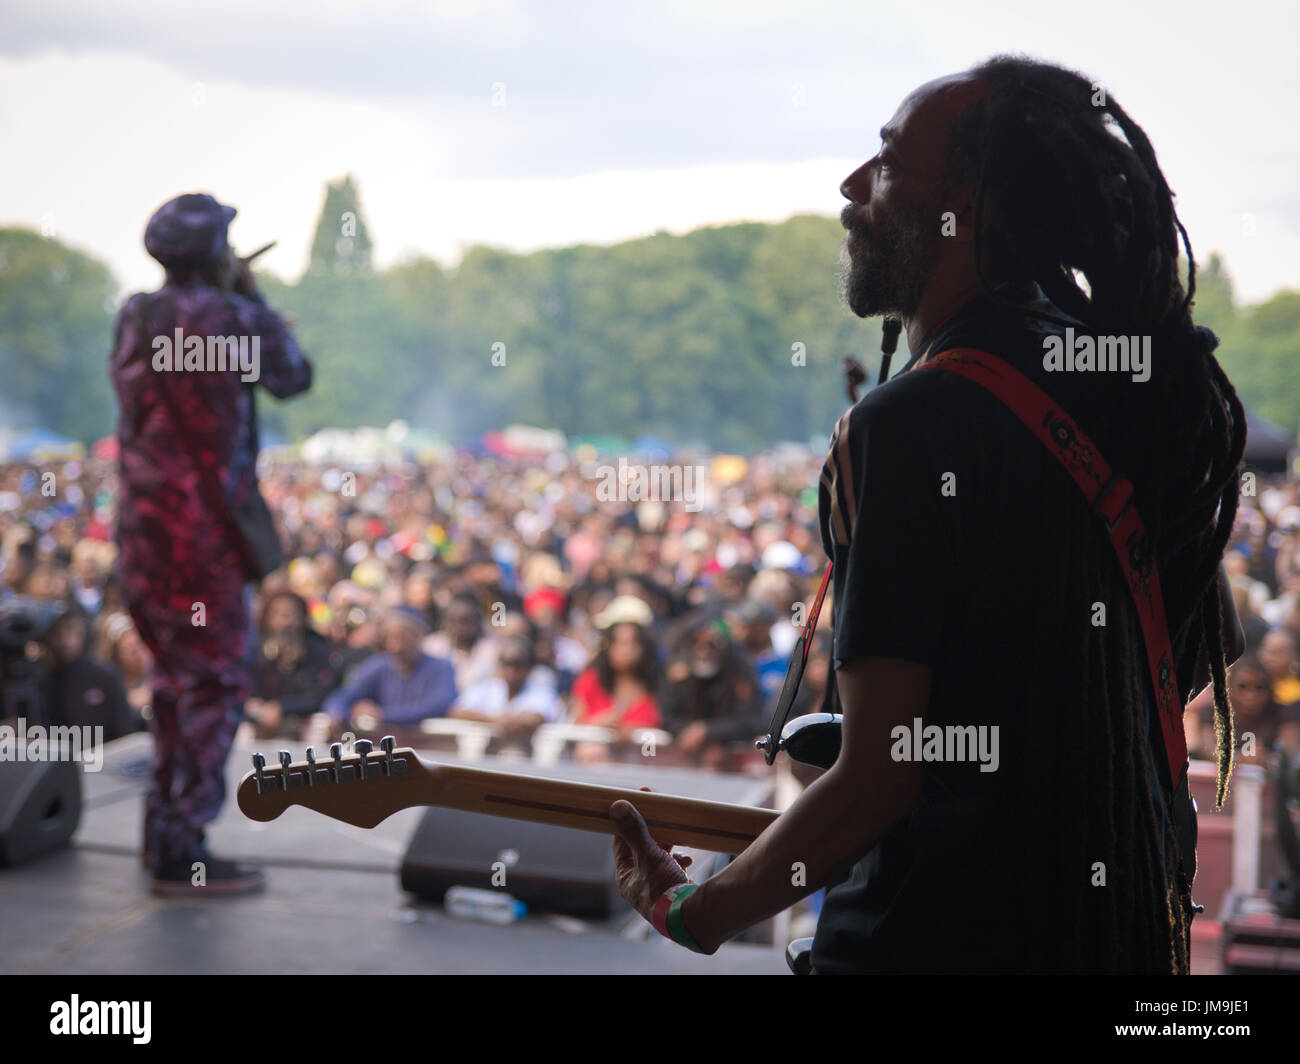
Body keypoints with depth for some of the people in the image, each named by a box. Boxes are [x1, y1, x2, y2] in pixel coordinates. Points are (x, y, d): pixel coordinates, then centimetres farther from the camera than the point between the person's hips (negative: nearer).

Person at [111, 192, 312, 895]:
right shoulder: (233, 317, -13)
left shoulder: (134, 318, 7)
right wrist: (252, 297, 12)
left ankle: (163, 826, 28)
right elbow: (293, 379, 3)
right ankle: (182, 850, -2)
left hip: (140, 521, 8)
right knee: (215, 683, -2)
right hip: (201, 527, -8)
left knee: (174, 674, 19)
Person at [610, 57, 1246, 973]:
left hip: (933, 933, -8)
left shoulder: (906, 425, -21)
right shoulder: (1145, 389, 4)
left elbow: (877, 779, -22)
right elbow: (1209, 647, 17)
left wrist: (691, 913, -8)